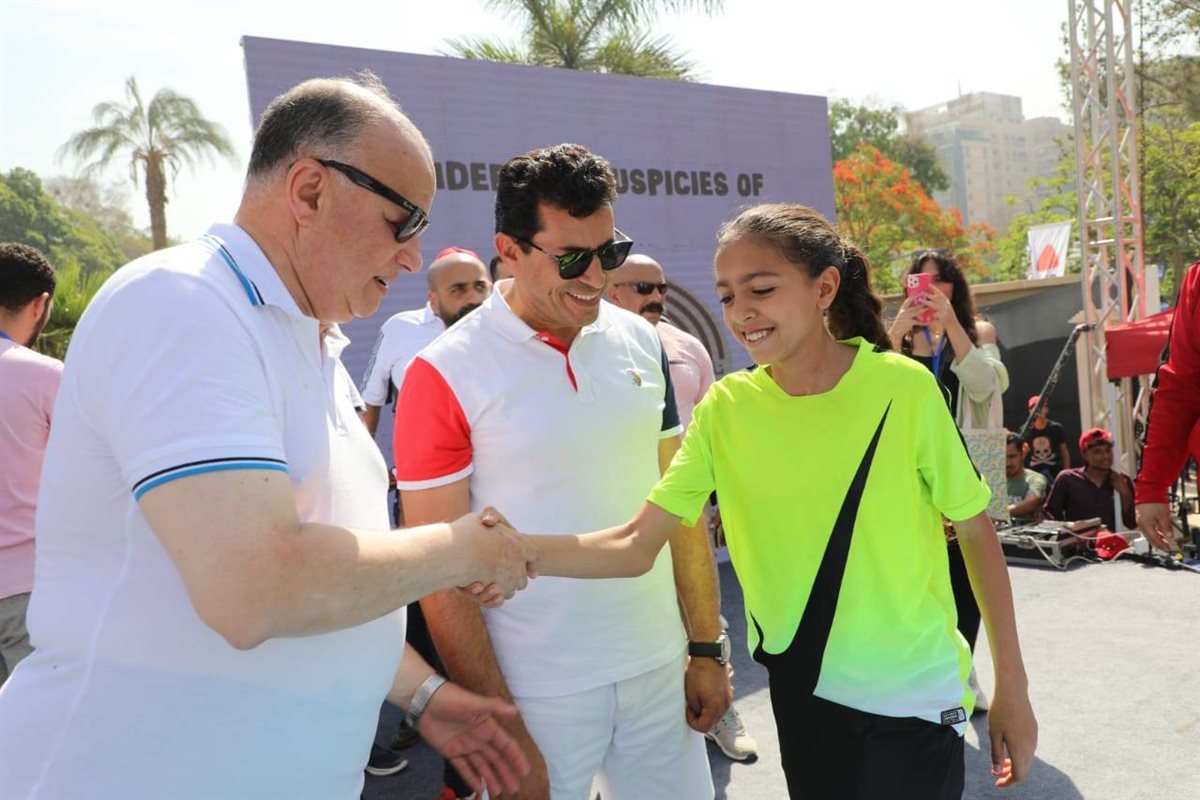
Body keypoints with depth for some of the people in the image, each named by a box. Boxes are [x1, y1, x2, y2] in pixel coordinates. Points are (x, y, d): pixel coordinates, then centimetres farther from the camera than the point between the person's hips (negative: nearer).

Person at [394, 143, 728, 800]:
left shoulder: (641, 342, 1)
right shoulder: (445, 376, -12)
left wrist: (708, 647, 7)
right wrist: (501, 731, -10)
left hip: (660, 670, 4)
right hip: (537, 695, -4)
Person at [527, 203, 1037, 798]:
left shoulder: (905, 388, -16)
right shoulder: (724, 408, -9)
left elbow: (976, 531, -5)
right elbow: (636, 546, -12)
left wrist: (1011, 686, -1)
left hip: (913, 690, -2)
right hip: (802, 691, 3)